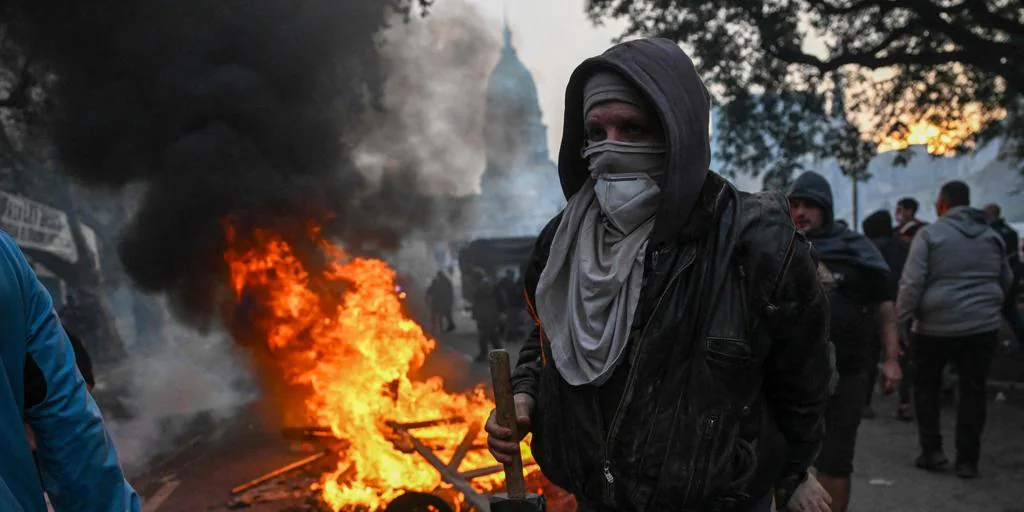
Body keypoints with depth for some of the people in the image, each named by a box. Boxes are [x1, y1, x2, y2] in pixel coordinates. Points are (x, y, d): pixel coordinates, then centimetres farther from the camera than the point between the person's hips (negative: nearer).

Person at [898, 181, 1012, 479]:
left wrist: (901, 320, -5)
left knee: (926, 385, 13)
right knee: (973, 391, 8)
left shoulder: (930, 234, -7)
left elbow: (911, 283, -12)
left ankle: (932, 450, 10)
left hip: (936, 325, -3)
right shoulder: (992, 237, 9)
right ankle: (967, 460, 10)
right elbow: (1006, 281, 19)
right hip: (982, 325, 4)